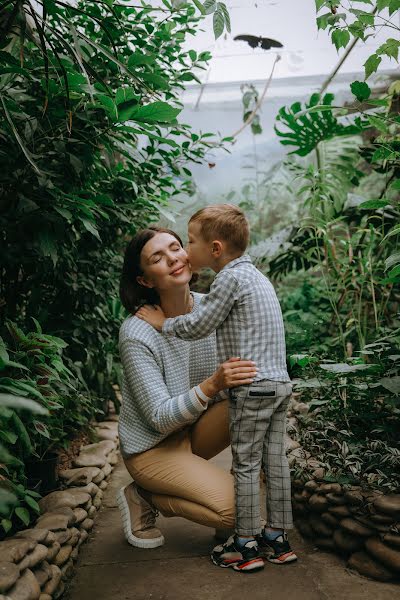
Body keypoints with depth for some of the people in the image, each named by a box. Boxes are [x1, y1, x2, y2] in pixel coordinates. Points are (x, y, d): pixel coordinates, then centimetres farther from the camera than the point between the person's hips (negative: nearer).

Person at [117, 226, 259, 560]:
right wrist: (213, 385, -40)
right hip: (153, 448, -6)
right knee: (235, 507, -21)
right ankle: (144, 498, 3)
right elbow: (160, 418, -26)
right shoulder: (137, 334, -26)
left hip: (194, 431, 6)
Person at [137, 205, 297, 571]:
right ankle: (278, 538, 22)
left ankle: (246, 545, 13)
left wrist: (162, 323, 4)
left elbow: (198, 326, -10)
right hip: (280, 383, 9)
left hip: (252, 388, -9)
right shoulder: (257, 276, 17)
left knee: (246, 464, 2)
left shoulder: (231, 277, -12)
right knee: (275, 461, 13)